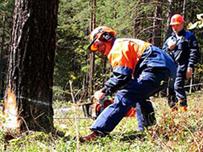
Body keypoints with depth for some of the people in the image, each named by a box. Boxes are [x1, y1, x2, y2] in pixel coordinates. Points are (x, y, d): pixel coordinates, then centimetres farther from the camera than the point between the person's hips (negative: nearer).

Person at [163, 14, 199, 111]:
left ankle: (183, 108, -26)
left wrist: (190, 67, -13)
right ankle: (173, 109, 10)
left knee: (178, 86, -24)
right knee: (171, 89, 2)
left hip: (182, 66, -6)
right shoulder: (169, 39, 25)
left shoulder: (189, 36, 8)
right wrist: (168, 48, -1)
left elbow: (194, 52, -2)